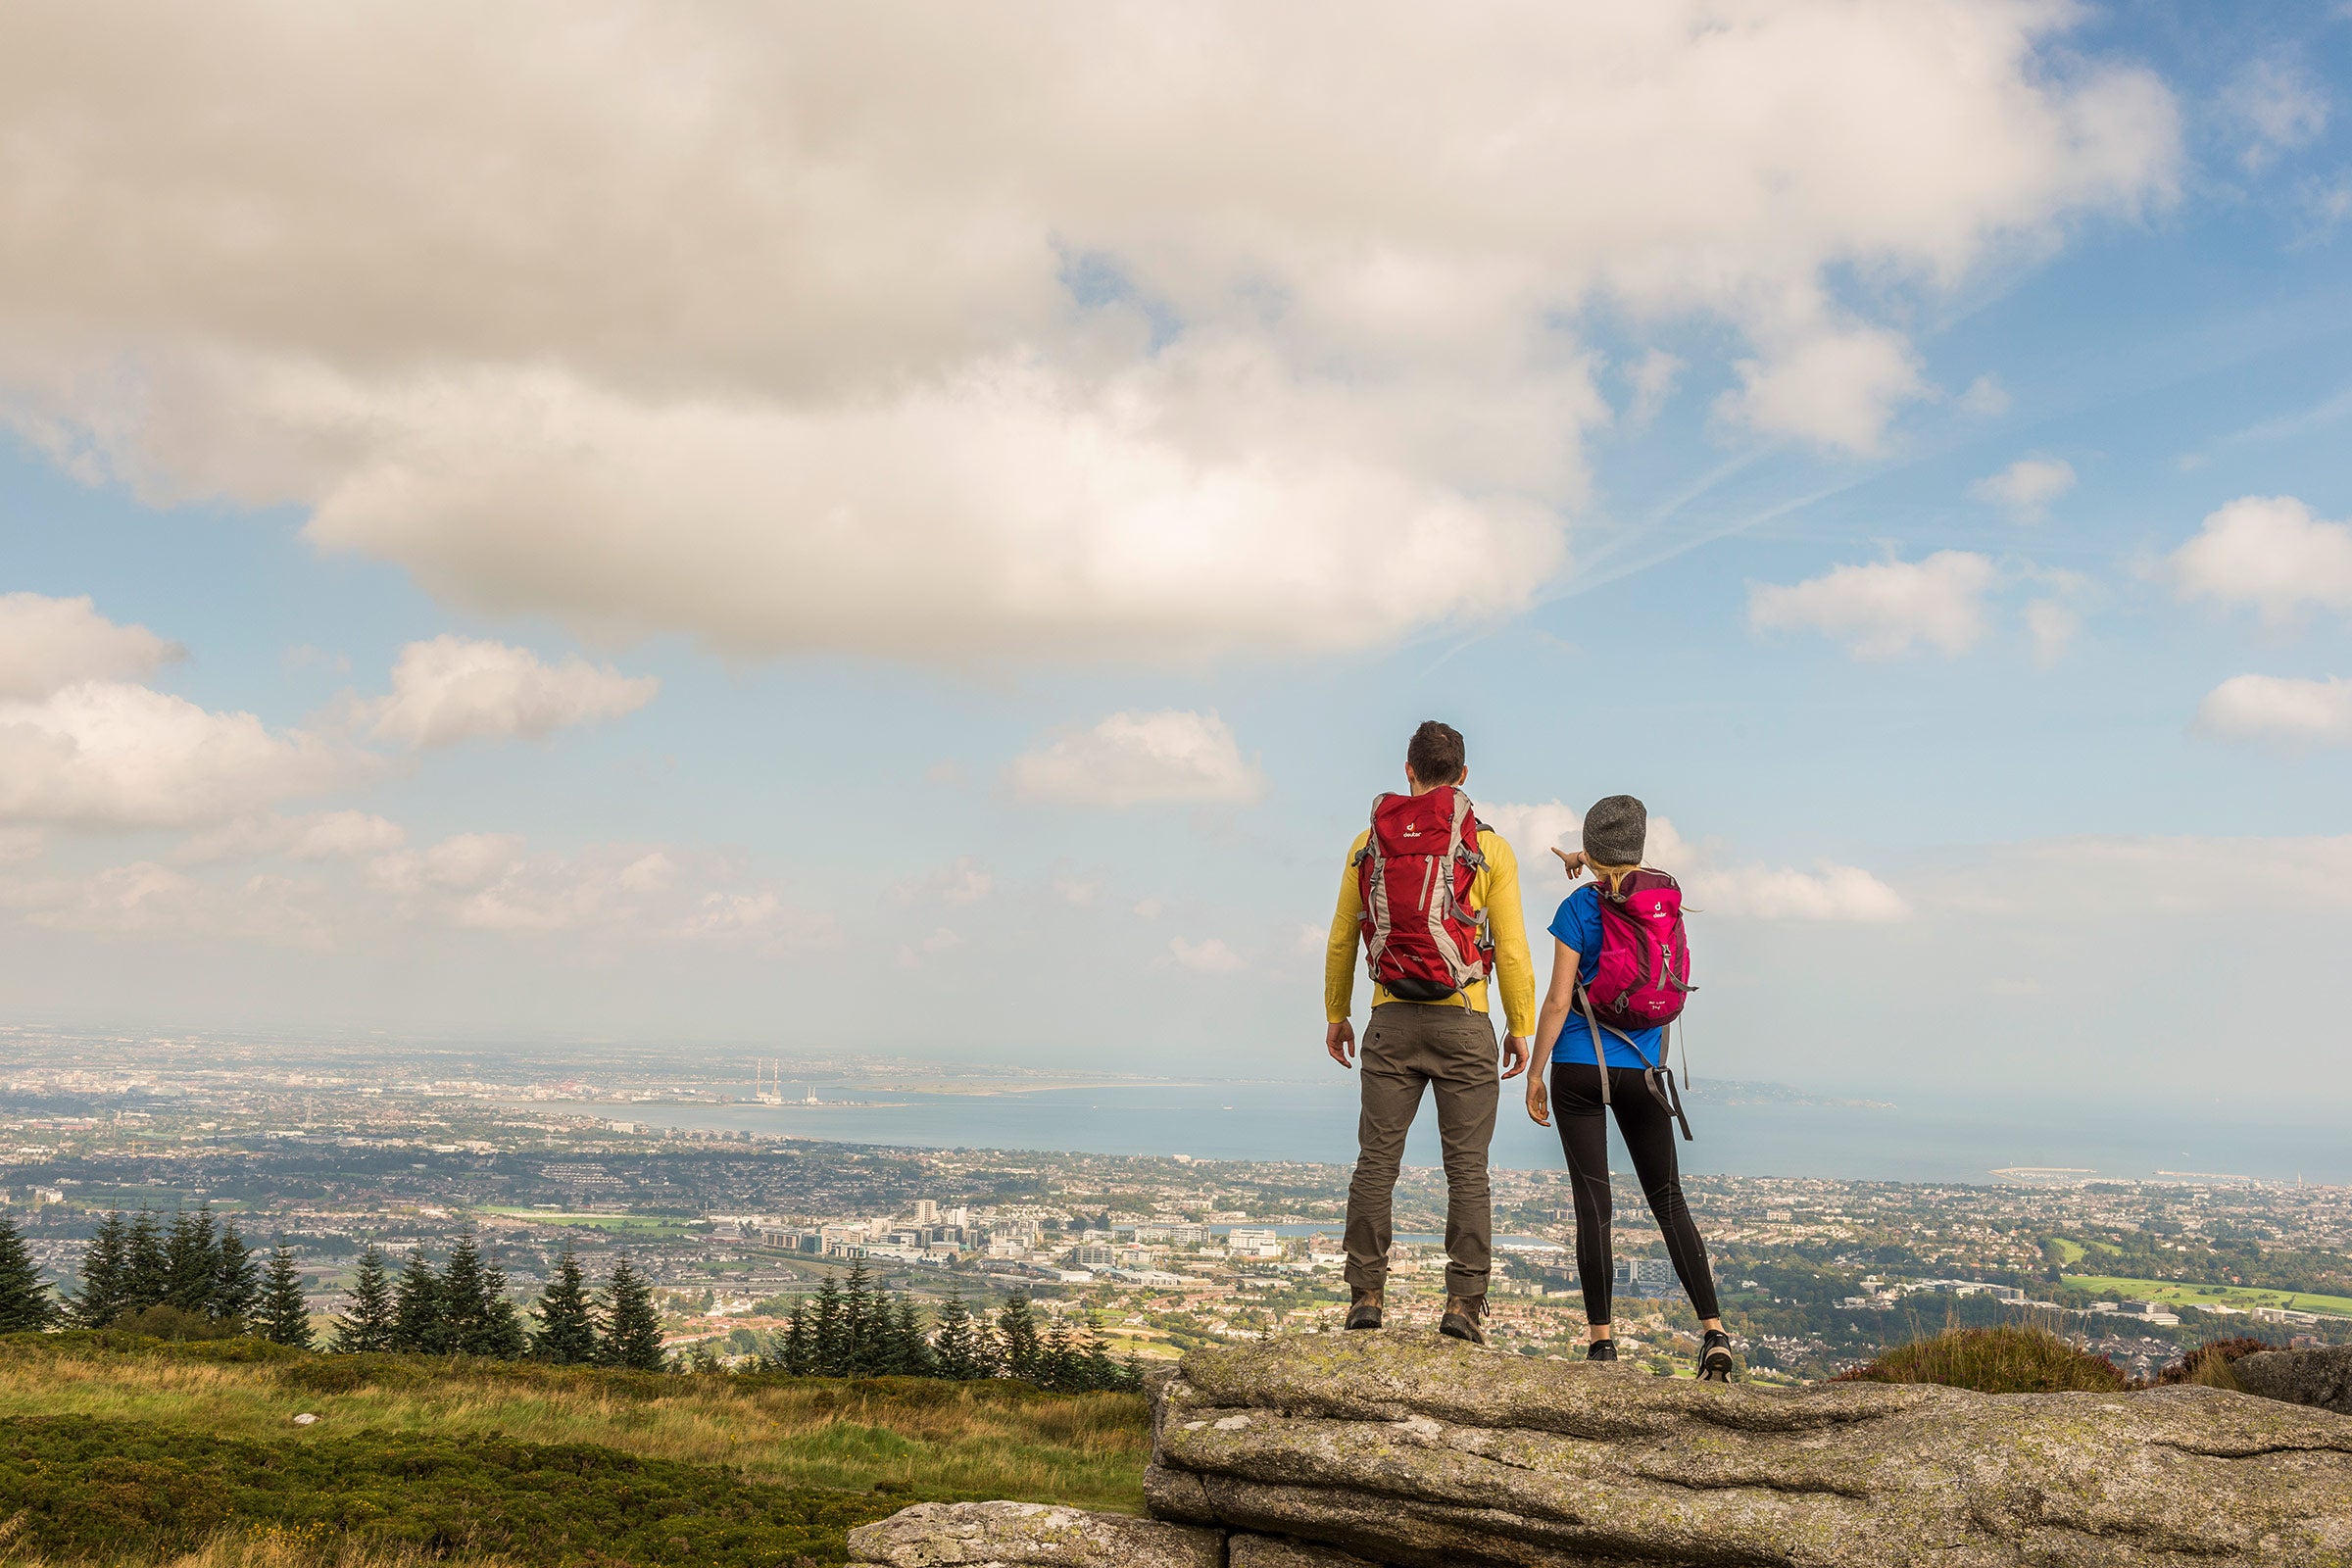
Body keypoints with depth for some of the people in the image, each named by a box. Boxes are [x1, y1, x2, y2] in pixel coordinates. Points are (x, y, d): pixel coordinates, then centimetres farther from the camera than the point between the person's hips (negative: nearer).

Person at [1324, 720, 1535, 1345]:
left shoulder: (1371, 843, 5)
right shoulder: (1491, 848, 0)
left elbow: (1342, 939, 10)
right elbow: (1511, 948, -2)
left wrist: (1335, 1014, 20)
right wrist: (1520, 1027, 6)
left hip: (1391, 1020, 2)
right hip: (1463, 1023, -1)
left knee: (1376, 1162, 5)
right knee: (1467, 1169, 1)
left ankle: (1366, 1295, 4)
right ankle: (1464, 1303, -3)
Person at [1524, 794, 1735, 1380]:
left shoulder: (1578, 908, -7)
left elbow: (1558, 1000, -10)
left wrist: (1535, 1073, -4)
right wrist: (1585, 868, 31)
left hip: (1580, 1067, -3)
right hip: (1644, 1069, 3)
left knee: (1593, 1202, -2)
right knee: (1669, 1200, 10)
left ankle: (1601, 1339, -2)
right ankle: (1714, 1332, 1)